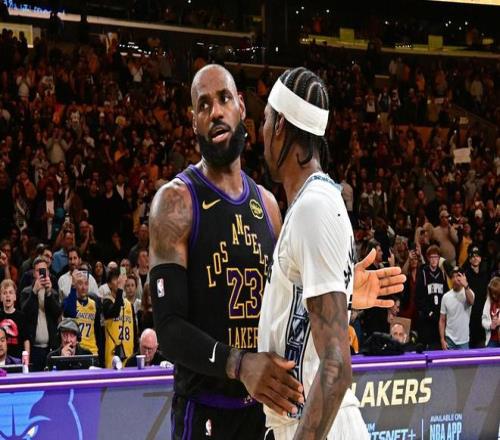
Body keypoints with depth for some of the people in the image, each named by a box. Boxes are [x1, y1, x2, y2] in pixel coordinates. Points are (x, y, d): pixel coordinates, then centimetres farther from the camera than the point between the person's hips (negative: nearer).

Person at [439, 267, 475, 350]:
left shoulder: (468, 292, -4)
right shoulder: (446, 297, 3)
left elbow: (471, 301, -31)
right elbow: (442, 320, 6)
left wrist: (466, 286, -49)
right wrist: (442, 340, -1)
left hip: (463, 340, -2)